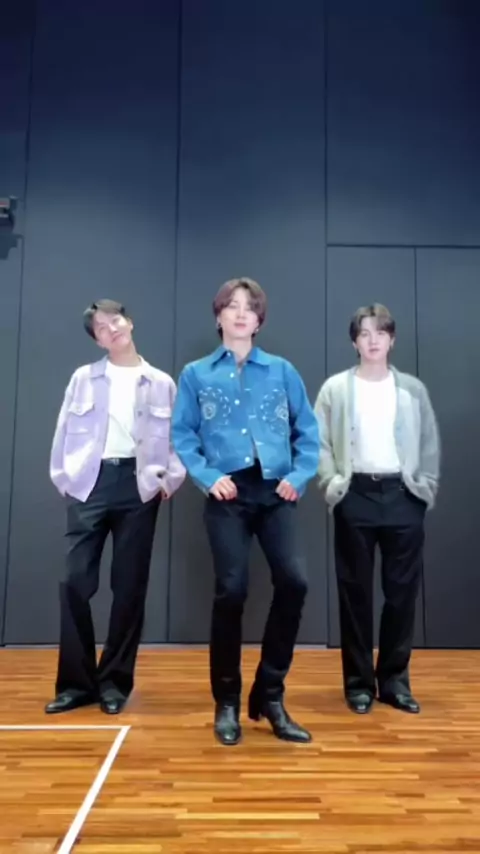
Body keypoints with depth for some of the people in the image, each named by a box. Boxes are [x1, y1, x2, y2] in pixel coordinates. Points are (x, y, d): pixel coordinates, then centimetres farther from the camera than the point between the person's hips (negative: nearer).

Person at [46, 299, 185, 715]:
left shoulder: (162, 383, 9)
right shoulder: (83, 379, 10)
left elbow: (178, 437, 6)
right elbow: (65, 433, 9)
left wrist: (170, 479, -5)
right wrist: (64, 477, 0)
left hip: (138, 486, 0)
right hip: (90, 484, 1)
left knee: (130, 586, 3)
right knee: (76, 582, -3)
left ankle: (115, 682, 16)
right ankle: (76, 682, 12)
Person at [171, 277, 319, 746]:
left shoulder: (282, 371, 11)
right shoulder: (196, 375, 8)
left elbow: (308, 430, 11)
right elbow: (181, 436, 5)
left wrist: (299, 477, -2)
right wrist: (208, 477, -9)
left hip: (275, 492, 2)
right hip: (228, 494, -1)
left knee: (294, 580, -11)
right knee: (231, 590, -6)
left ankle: (269, 695, 9)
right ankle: (227, 702, 15)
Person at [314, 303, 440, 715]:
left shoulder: (413, 389, 9)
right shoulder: (336, 388, 3)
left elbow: (431, 444, 10)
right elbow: (319, 442, 0)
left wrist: (425, 487, 1)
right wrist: (332, 485, -9)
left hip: (403, 495, 2)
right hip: (356, 496, -1)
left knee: (402, 591, 5)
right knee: (356, 592, 4)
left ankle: (395, 679, 20)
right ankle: (359, 681, 17)